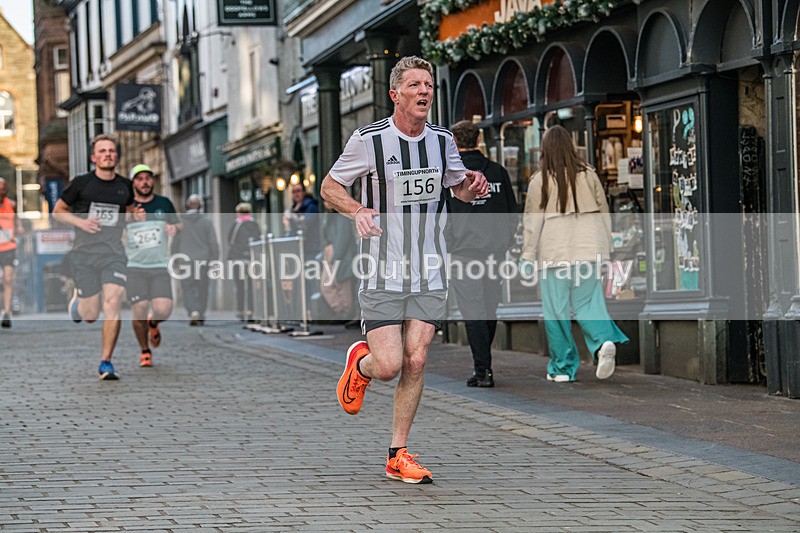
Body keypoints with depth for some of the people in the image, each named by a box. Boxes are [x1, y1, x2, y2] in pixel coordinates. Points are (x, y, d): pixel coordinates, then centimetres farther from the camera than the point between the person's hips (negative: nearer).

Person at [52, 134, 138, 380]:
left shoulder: (125, 185, 8)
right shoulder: (81, 183, -1)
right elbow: (57, 211, 7)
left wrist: (135, 214, 4)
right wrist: (79, 221, -11)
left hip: (113, 253, 2)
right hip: (84, 253, -2)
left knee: (112, 304, -17)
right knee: (90, 316, 0)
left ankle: (106, 362, -10)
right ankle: (77, 299, 38)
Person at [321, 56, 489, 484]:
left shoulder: (442, 140, 5)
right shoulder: (369, 140, -8)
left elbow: (458, 187, 22)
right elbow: (329, 186, 2)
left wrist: (472, 186, -2)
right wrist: (357, 210, -18)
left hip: (429, 273, 4)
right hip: (382, 272, -3)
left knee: (415, 361, -2)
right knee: (388, 366, -9)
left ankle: (398, 456, 10)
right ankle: (359, 363, 29)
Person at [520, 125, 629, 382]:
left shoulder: (540, 180, -4)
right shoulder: (588, 175, 6)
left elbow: (533, 220, -3)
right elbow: (604, 212, 11)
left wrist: (528, 255, 2)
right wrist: (605, 246, 20)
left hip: (555, 251, -3)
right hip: (588, 249, 3)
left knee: (557, 309, 5)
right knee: (588, 303, 8)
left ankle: (562, 368, 9)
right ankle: (604, 341, -20)